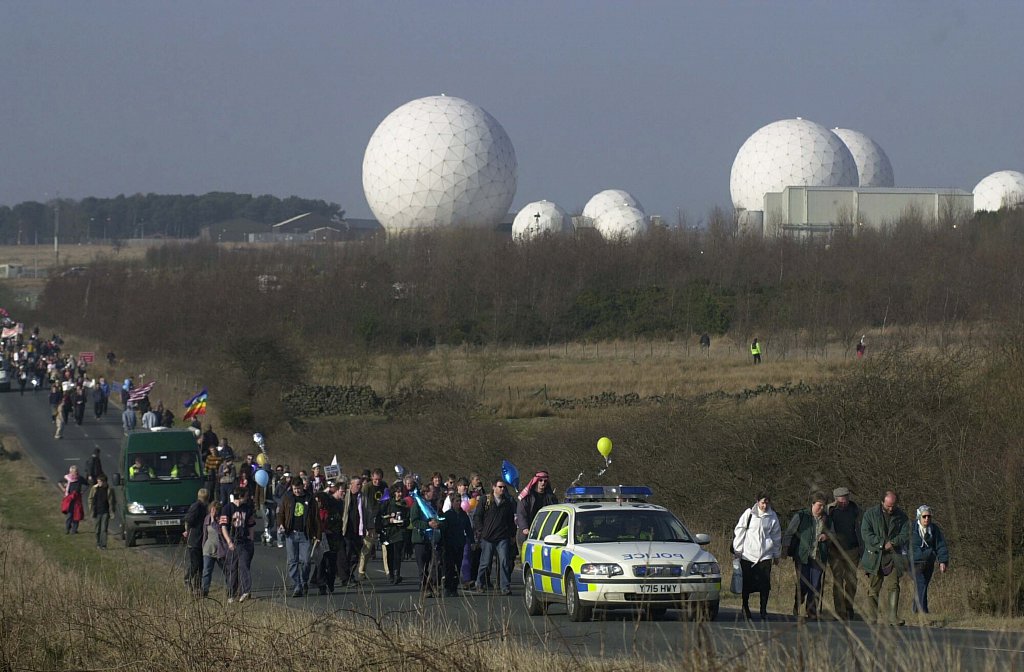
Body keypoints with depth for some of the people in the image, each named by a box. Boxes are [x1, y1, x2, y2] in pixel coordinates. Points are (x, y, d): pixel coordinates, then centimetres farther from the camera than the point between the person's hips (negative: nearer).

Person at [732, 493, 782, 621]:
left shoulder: (772, 517, 5)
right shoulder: (749, 514, -2)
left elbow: (777, 536, 15)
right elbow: (739, 531, 4)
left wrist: (777, 554, 18)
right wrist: (738, 549, 2)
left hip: (765, 555, 1)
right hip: (748, 554, -1)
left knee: (765, 584, -5)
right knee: (746, 584, 3)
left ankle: (763, 610, 5)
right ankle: (745, 608, 19)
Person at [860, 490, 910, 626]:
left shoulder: (901, 516, 7)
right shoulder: (870, 514, 1)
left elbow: (905, 535, 3)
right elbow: (865, 534, -7)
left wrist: (892, 543, -13)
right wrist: (882, 544, -14)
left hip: (893, 557, 1)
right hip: (875, 557, -1)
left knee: (894, 586, -12)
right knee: (874, 589, 2)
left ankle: (893, 616, -16)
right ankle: (873, 616, 11)